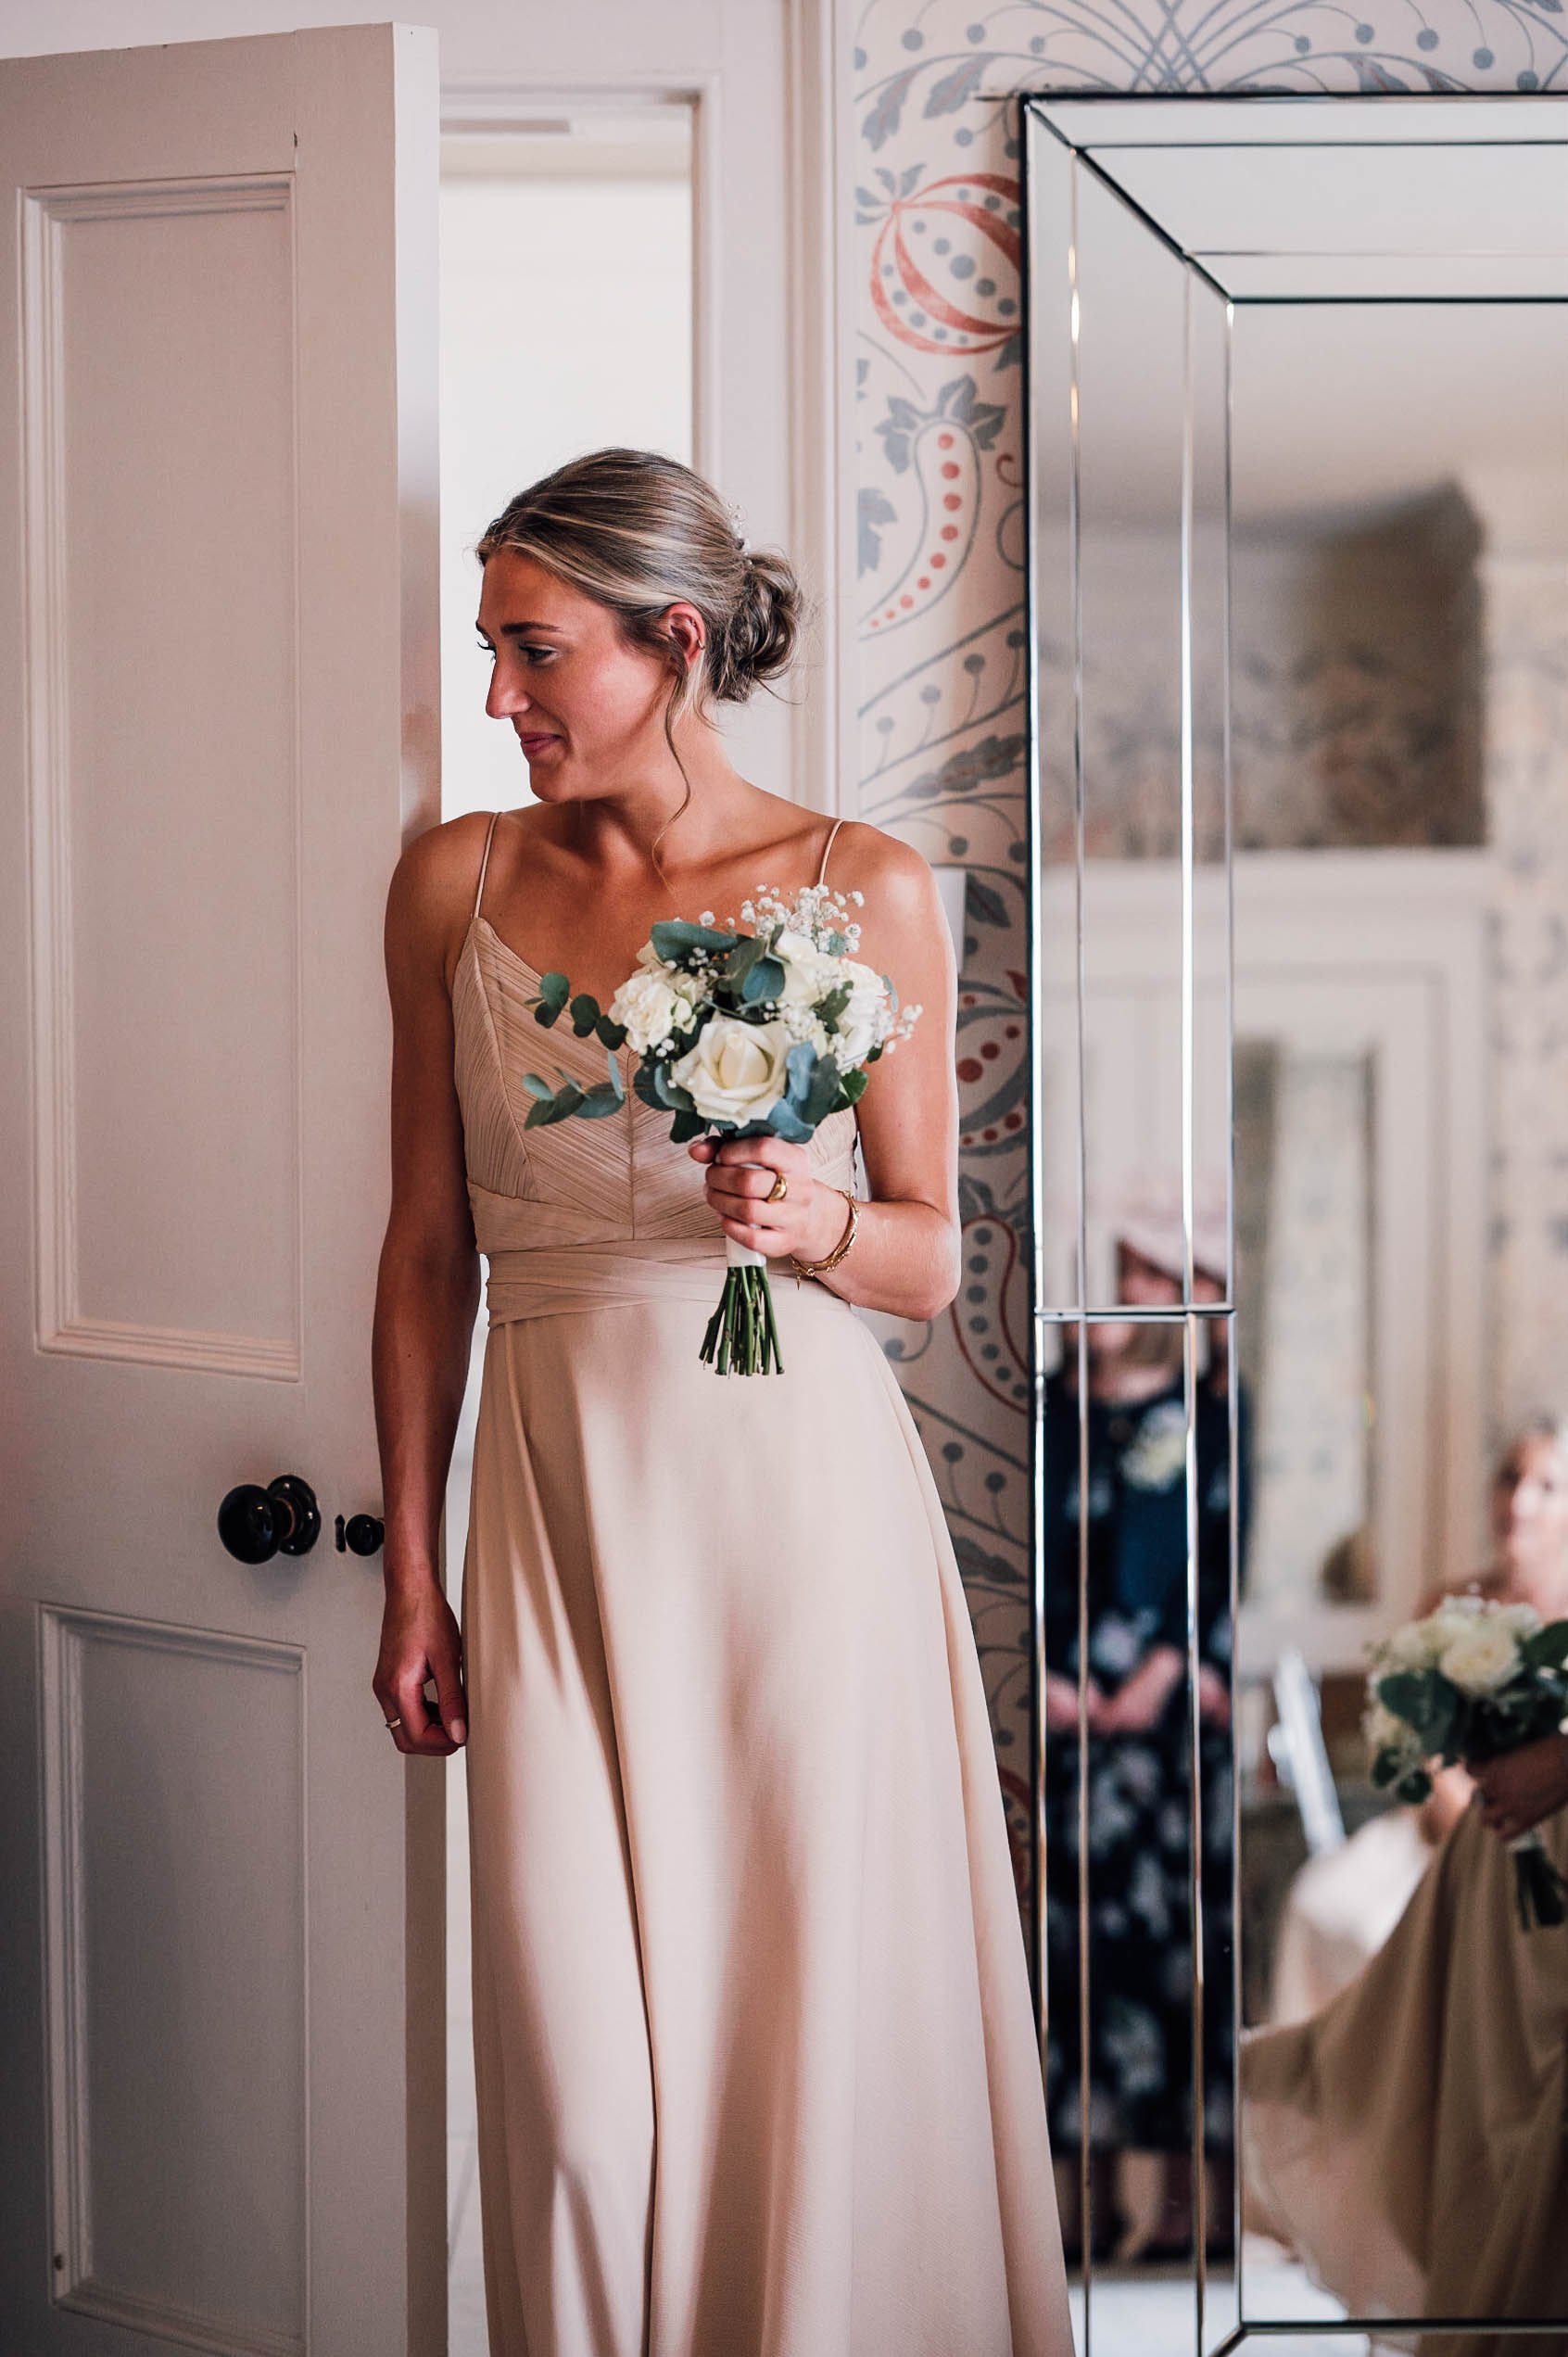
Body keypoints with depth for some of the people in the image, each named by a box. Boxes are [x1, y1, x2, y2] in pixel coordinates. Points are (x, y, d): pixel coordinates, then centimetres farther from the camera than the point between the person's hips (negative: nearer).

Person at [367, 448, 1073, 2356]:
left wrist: (817, 1223, -17)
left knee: (821, 2016, 2)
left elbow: (931, 1258, 6)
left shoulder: (865, 890, 0)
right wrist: (410, 1573, 8)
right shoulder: (457, 883, 6)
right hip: (558, 1504, 2)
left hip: (798, 1499, -2)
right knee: (584, 2054, 1)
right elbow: (428, 1248, 9)